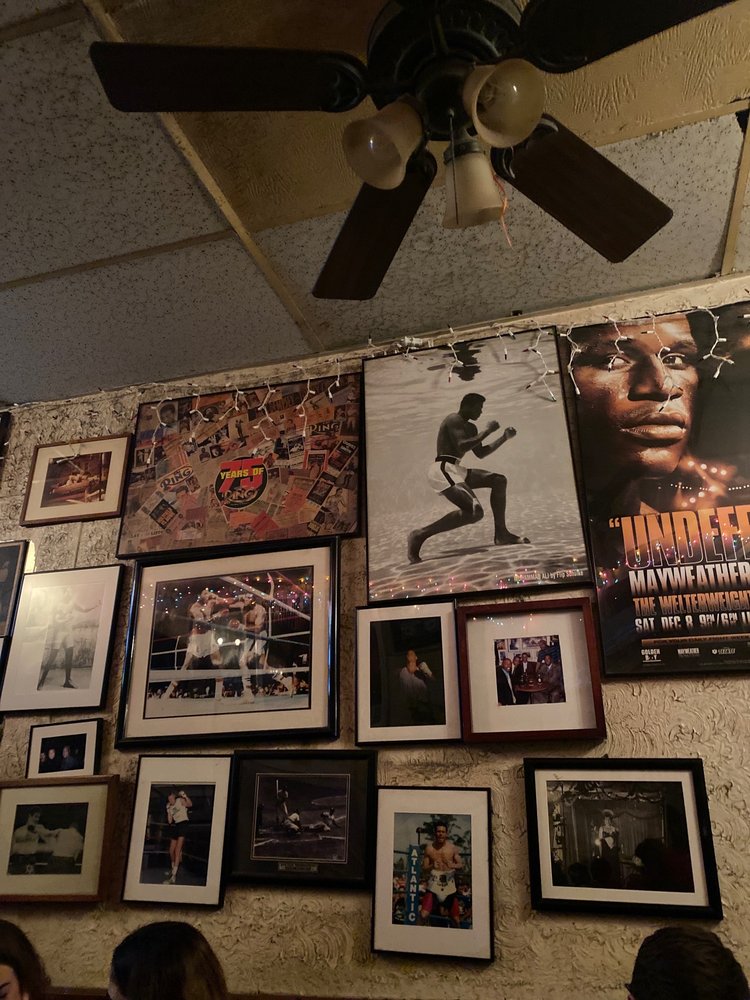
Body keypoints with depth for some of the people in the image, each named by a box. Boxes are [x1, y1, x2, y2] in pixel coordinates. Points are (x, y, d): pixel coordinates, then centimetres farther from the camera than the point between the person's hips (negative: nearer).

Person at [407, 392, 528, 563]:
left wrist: (504, 437, 22)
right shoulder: (454, 420, -7)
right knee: (475, 512, -25)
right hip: (443, 470, -11)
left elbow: (480, 453, 29)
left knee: (499, 481, 12)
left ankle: (501, 534, 12)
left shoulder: (470, 427, 24)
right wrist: (487, 431, -11)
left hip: (455, 470, 11)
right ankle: (420, 534, -23)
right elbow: (462, 447, -22)